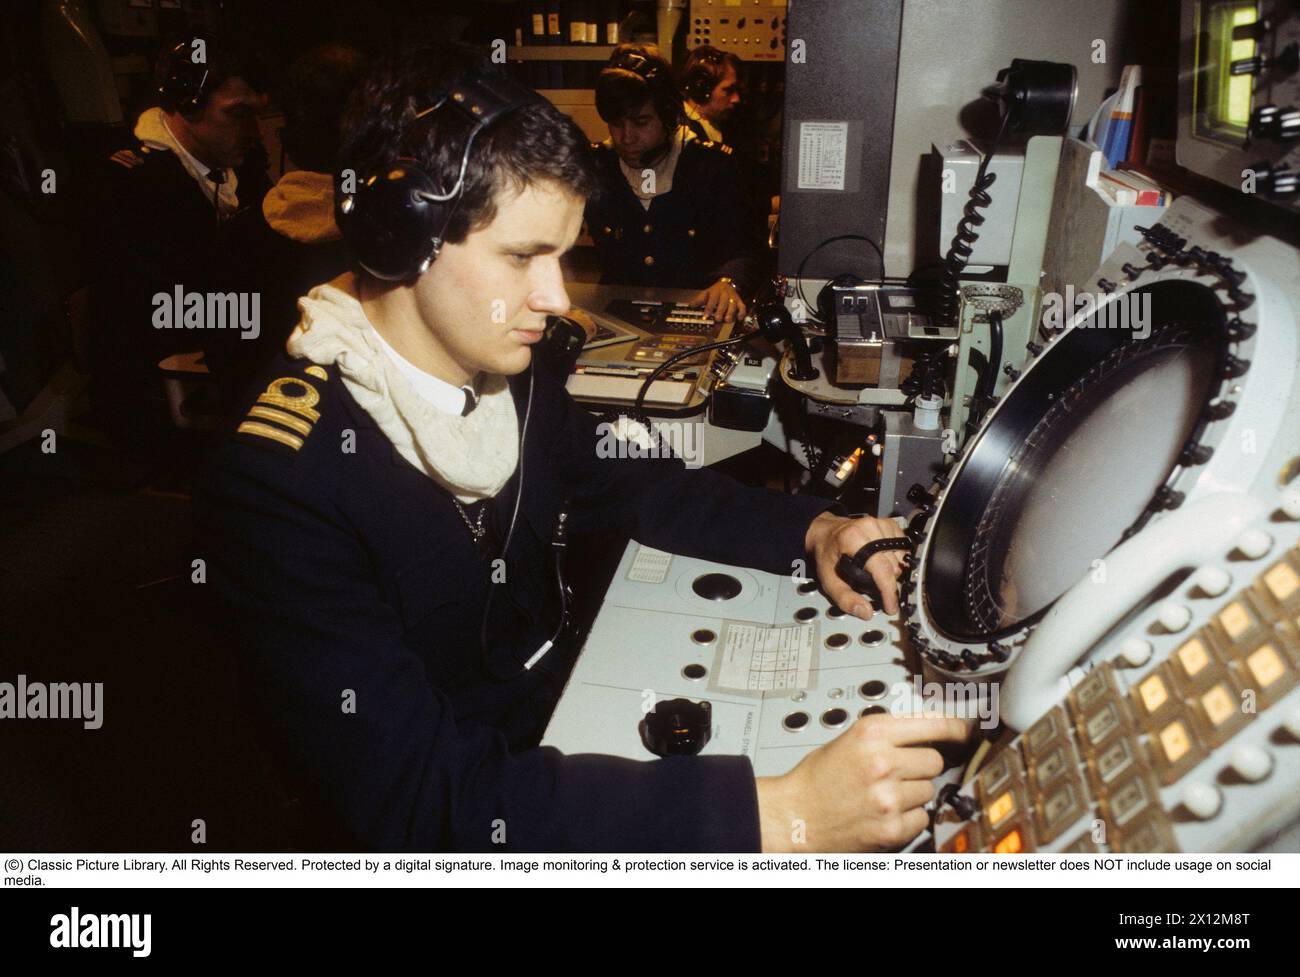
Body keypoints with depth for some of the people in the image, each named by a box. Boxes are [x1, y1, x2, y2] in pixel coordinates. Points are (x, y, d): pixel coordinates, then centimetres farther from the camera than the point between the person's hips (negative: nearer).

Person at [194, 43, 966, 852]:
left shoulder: (515, 380, -4)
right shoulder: (282, 481, -25)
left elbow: (632, 483, 13)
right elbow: (416, 798, -31)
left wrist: (814, 530, -3)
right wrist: (774, 816, -37)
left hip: (568, 733, 6)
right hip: (464, 829, -5)